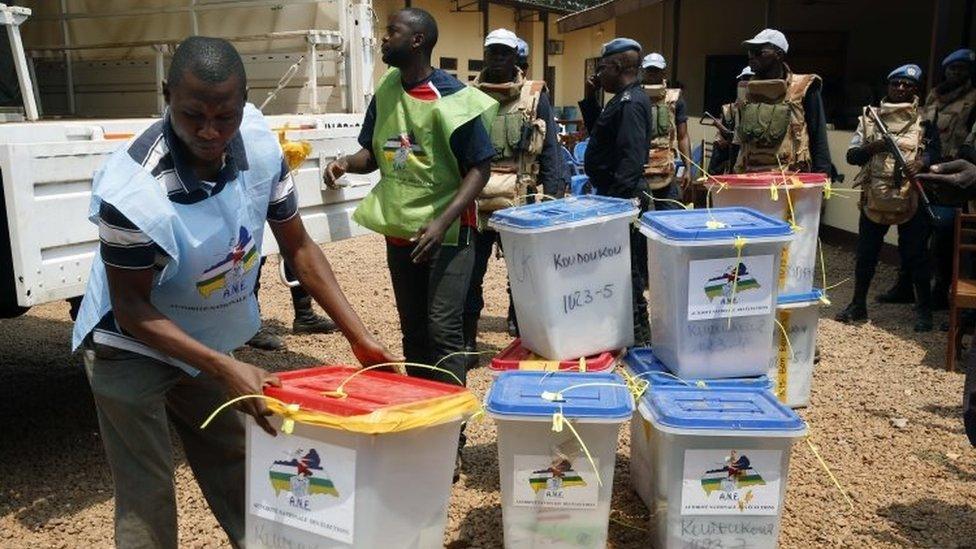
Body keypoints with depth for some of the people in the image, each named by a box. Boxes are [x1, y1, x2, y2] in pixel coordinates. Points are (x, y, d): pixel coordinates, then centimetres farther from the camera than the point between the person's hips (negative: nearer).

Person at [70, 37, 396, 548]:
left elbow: (299, 248, -8)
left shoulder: (260, 146, -18)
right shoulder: (132, 189, -32)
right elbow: (131, 310, -22)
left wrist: (360, 337, -12)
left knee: (237, 477, 19)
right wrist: (225, 369, -30)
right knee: (147, 502, 1)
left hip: (210, 340, 5)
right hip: (132, 350, -5)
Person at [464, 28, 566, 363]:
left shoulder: (535, 97, 3)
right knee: (468, 275, 6)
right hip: (474, 205, 1)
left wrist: (552, 202, -8)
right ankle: (467, 342, 21)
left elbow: (550, 154, 0)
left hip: (522, 206, -1)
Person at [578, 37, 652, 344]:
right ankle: (635, 327, 28)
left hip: (622, 197, -11)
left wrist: (617, 200, -26)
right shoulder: (625, 99, 15)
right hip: (616, 194, 11)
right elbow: (598, 132, 26)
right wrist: (590, 98, 16)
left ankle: (638, 332, 5)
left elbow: (631, 158, -25)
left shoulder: (630, 103, -17)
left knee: (627, 265, -4)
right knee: (626, 265, 17)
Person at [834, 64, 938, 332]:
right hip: (874, 197, 2)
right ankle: (858, 305, 22)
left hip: (912, 198, -1)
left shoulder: (925, 120, 6)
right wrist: (873, 147, -16)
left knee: (915, 254, 4)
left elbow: (934, 150, -3)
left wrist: (921, 162, -25)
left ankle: (924, 309, 17)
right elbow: (851, 155, 3)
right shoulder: (870, 117, 8)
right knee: (865, 252, 8)